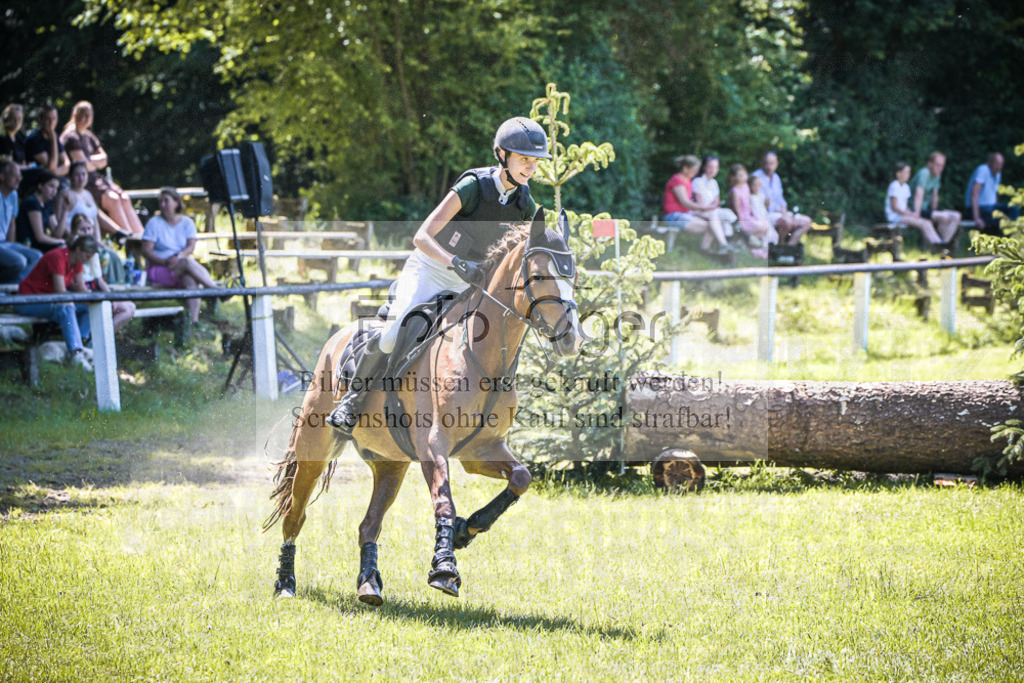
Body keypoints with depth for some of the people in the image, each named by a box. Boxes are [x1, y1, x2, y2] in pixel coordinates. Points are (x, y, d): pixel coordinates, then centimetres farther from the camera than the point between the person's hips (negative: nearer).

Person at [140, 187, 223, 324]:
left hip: (181, 269, 2)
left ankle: (194, 320, -50)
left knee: (191, 279, -36)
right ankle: (214, 288, -38)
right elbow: (146, 251, -5)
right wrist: (165, 261, -21)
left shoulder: (187, 222, 12)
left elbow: (191, 246, -3)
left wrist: (178, 257, -24)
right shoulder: (154, 223, 4)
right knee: (188, 262, -33)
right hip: (158, 270, -2)